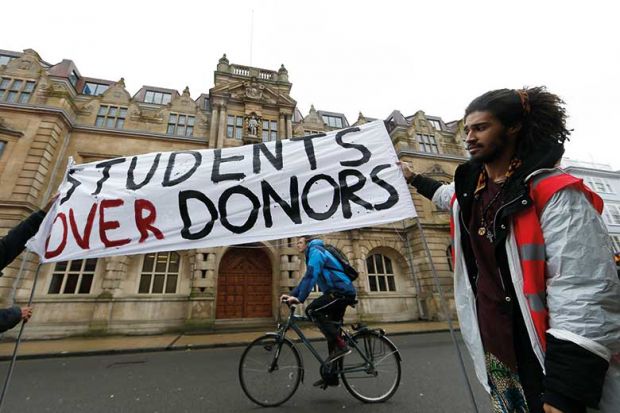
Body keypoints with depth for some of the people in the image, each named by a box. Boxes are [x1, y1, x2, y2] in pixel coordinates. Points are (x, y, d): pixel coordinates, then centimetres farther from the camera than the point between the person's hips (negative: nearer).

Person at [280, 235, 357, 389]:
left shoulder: (315, 251, -7)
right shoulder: (312, 254, 23)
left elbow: (311, 276, -20)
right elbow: (306, 279, 21)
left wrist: (299, 298, -23)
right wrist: (291, 294, 12)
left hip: (342, 291, -10)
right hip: (341, 293, 10)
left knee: (312, 310, -20)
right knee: (332, 332, 10)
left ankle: (341, 346, -15)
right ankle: (331, 376, 18)